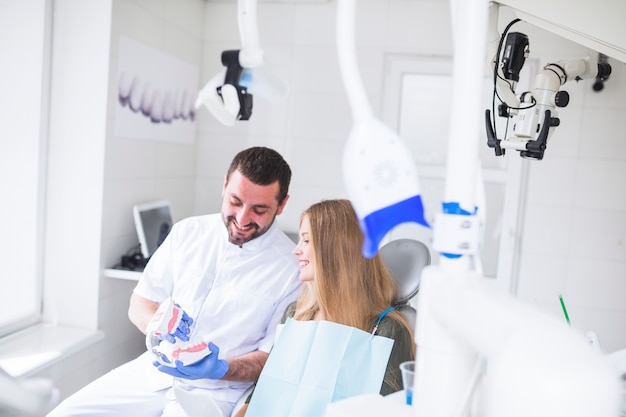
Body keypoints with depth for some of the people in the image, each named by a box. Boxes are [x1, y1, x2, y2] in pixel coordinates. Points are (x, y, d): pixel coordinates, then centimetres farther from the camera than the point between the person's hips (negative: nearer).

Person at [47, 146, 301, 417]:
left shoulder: (291, 265, -11)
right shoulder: (187, 232, 2)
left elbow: (275, 358, -6)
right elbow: (139, 306, 6)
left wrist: (219, 369, -23)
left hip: (214, 392, -3)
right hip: (153, 370, 4)